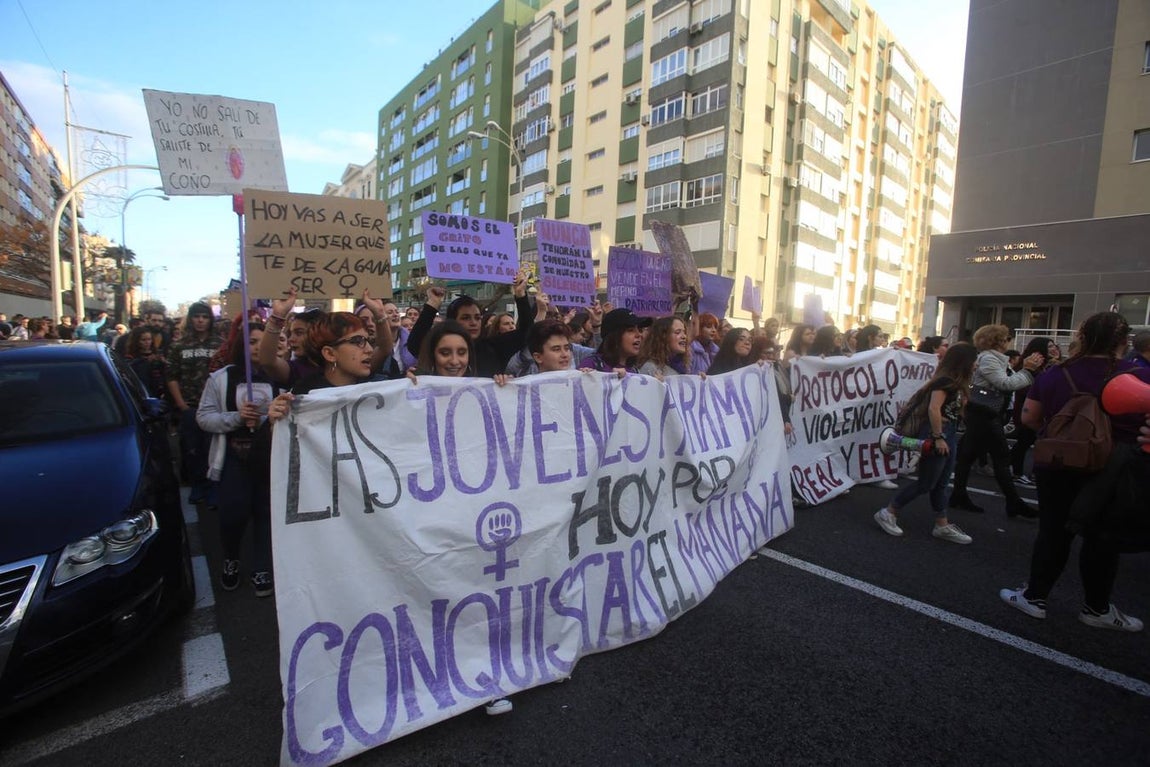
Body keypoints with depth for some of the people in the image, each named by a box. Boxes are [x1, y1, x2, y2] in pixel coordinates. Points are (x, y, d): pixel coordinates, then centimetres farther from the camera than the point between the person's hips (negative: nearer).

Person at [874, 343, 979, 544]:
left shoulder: (954, 382, 15)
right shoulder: (945, 380, -16)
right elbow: (934, 409, -26)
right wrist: (938, 437, -25)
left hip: (948, 435, 10)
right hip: (938, 434, -10)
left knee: (941, 484, 14)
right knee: (926, 483, -3)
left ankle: (942, 526, 23)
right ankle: (887, 513, 5)